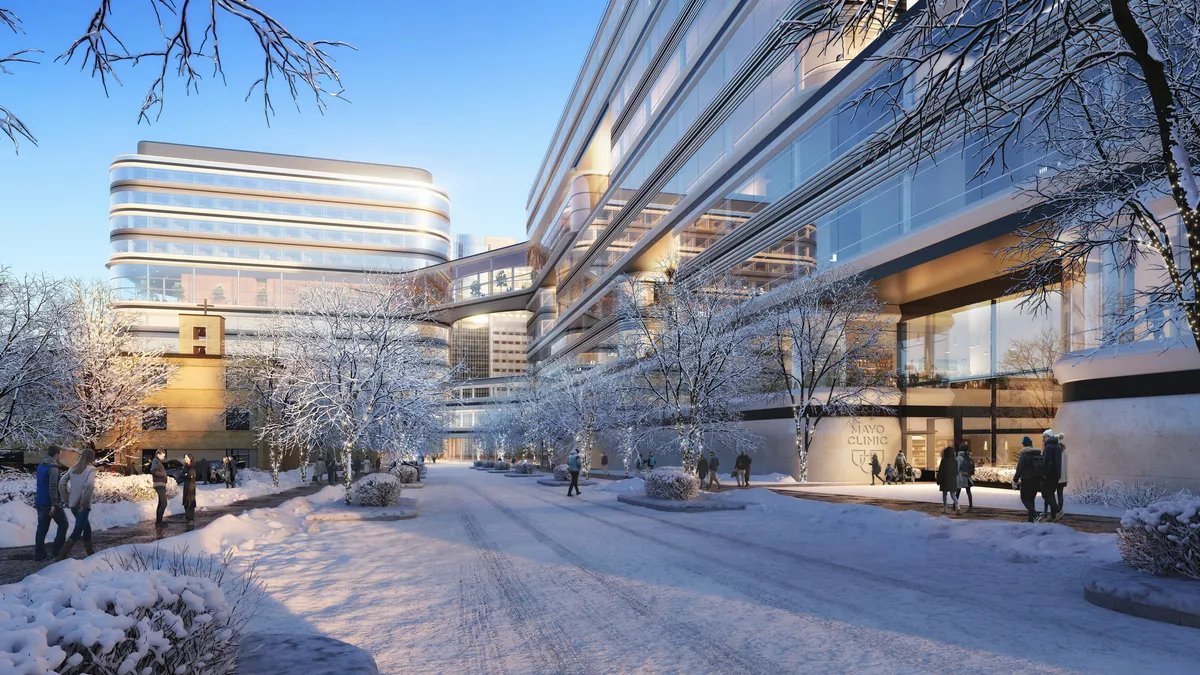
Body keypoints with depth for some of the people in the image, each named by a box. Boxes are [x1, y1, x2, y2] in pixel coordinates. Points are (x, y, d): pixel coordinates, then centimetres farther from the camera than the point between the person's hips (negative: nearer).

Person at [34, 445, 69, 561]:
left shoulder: (41, 466, 11)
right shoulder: (53, 468, -17)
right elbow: (53, 487, -24)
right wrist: (54, 504, -25)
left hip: (40, 503, 8)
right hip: (51, 503, -8)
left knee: (42, 528, 9)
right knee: (63, 524, 7)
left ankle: (39, 554, 8)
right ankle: (57, 550, 5)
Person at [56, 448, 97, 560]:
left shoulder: (73, 468, 9)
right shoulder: (91, 469, -9)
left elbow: (62, 482, 5)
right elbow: (90, 485, -24)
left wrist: (66, 499, 10)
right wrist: (84, 501, -15)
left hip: (72, 504, 7)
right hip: (83, 505, -7)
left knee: (86, 527, 21)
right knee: (77, 532, -4)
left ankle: (90, 552, 31)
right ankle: (61, 556, -13)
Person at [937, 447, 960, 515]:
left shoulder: (944, 460, -11)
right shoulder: (955, 461, 0)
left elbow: (940, 471, -11)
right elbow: (957, 471, 5)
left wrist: (938, 480, -2)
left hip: (945, 479, -3)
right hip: (953, 480, 3)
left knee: (944, 493, 13)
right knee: (953, 494, 6)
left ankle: (945, 508, 22)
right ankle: (957, 507, -17)